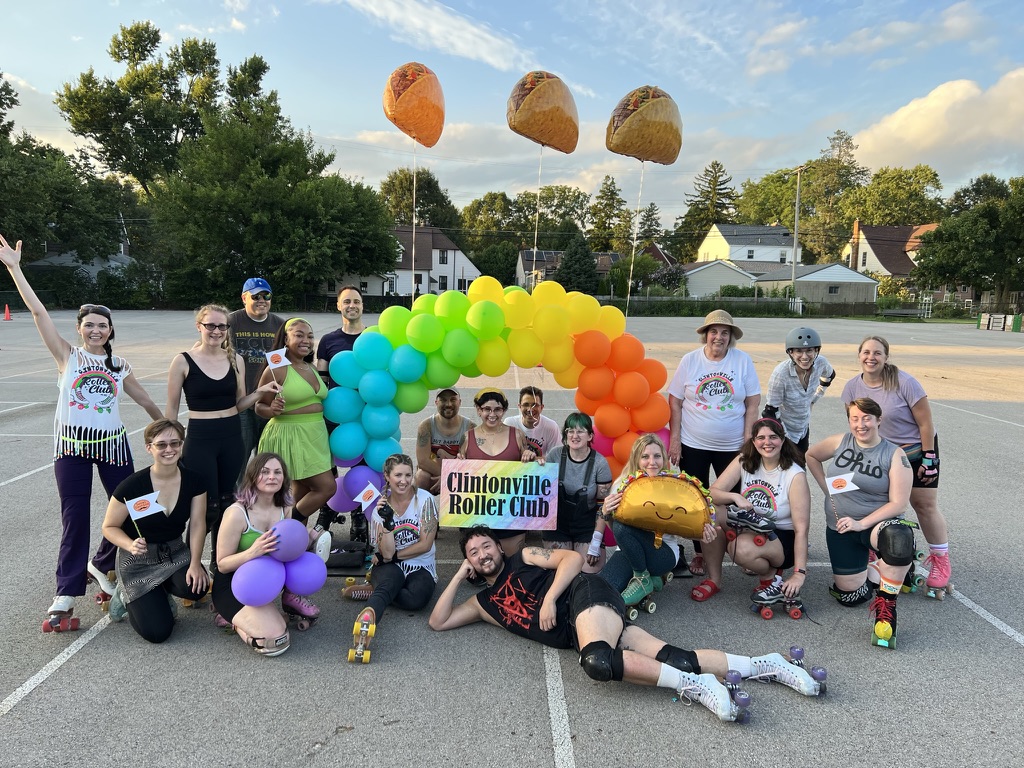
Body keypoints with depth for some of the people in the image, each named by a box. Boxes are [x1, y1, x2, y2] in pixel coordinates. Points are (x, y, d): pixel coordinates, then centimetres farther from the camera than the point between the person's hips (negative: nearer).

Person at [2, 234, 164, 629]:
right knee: (75, 517, -1)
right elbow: (38, 312, -7)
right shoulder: (67, 356, 0)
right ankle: (66, 594, 8)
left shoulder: (119, 366, 7)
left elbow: (146, 400, 15)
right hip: (72, 444, -3)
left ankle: (101, 565, 31)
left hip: (112, 442, 3)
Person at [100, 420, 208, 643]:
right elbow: (109, 527, -8)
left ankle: (161, 592, 7)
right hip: (139, 562, -3)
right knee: (158, 631, -14)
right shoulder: (132, 486, -18)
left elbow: (197, 525, -9)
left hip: (176, 553, 3)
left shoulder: (194, 481, -8)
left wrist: (195, 563, -21)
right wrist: (131, 545, -28)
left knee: (196, 587, -30)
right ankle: (128, 594, 18)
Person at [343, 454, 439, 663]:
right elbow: (387, 553, -11)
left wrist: (394, 555, -6)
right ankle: (365, 624, -58)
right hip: (390, 567, 0)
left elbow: (425, 544, -10)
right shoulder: (381, 507, 0)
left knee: (416, 599, -34)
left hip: (421, 567, 0)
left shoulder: (424, 499, -7)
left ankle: (373, 591, -15)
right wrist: (387, 520, -23)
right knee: (390, 582, -38)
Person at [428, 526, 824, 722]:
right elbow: (437, 622, 20)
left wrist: (549, 598, -10)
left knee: (597, 659, -38)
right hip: (574, 632, 4)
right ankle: (765, 665, -12)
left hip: (586, 596, -4)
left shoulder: (524, 558, 12)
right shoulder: (483, 602, 23)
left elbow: (573, 557, 1)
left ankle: (694, 685, -25)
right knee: (671, 659, -15)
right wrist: (459, 575, 16)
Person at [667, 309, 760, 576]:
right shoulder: (690, 360, -3)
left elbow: (753, 403, -1)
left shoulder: (743, 360, -4)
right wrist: (674, 440, -4)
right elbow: (675, 403, 0)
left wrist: (748, 441, -5)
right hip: (693, 445, 1)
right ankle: (700, 553, 26)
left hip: (732, 445, 0)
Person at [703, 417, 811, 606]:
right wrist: (735, 497, -30)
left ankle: (771, 576, -1)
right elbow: (713, 492, -9)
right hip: (748, 528, 5)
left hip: (782, 538, -5)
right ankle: (714, 579, -8)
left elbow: (801, 528, -19)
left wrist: (799, 574, -23)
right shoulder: (744, 461, -4)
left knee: (742, 548, -36)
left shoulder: (795, 475, -16)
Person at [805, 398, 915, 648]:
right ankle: (872, 569, 34)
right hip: (840, 527, 3)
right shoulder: (839, 442, -3)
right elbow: (811, 455, 16)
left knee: (898, 537, -40)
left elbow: (898, 504, -15)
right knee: (850, 595, -1)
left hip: (878, 522, -3)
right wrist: (826, 487, 6)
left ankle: (885, 607, -21)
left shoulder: (895, 455, -11)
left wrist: (861, 523, -23)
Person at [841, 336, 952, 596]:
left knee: (925, 506, -2)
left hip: (916, 451, -3)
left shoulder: (904, 382, -23)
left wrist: (928, 459, -15)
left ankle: (941, 563, 14)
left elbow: (926, 423, -17)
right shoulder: (853, 387, -10)